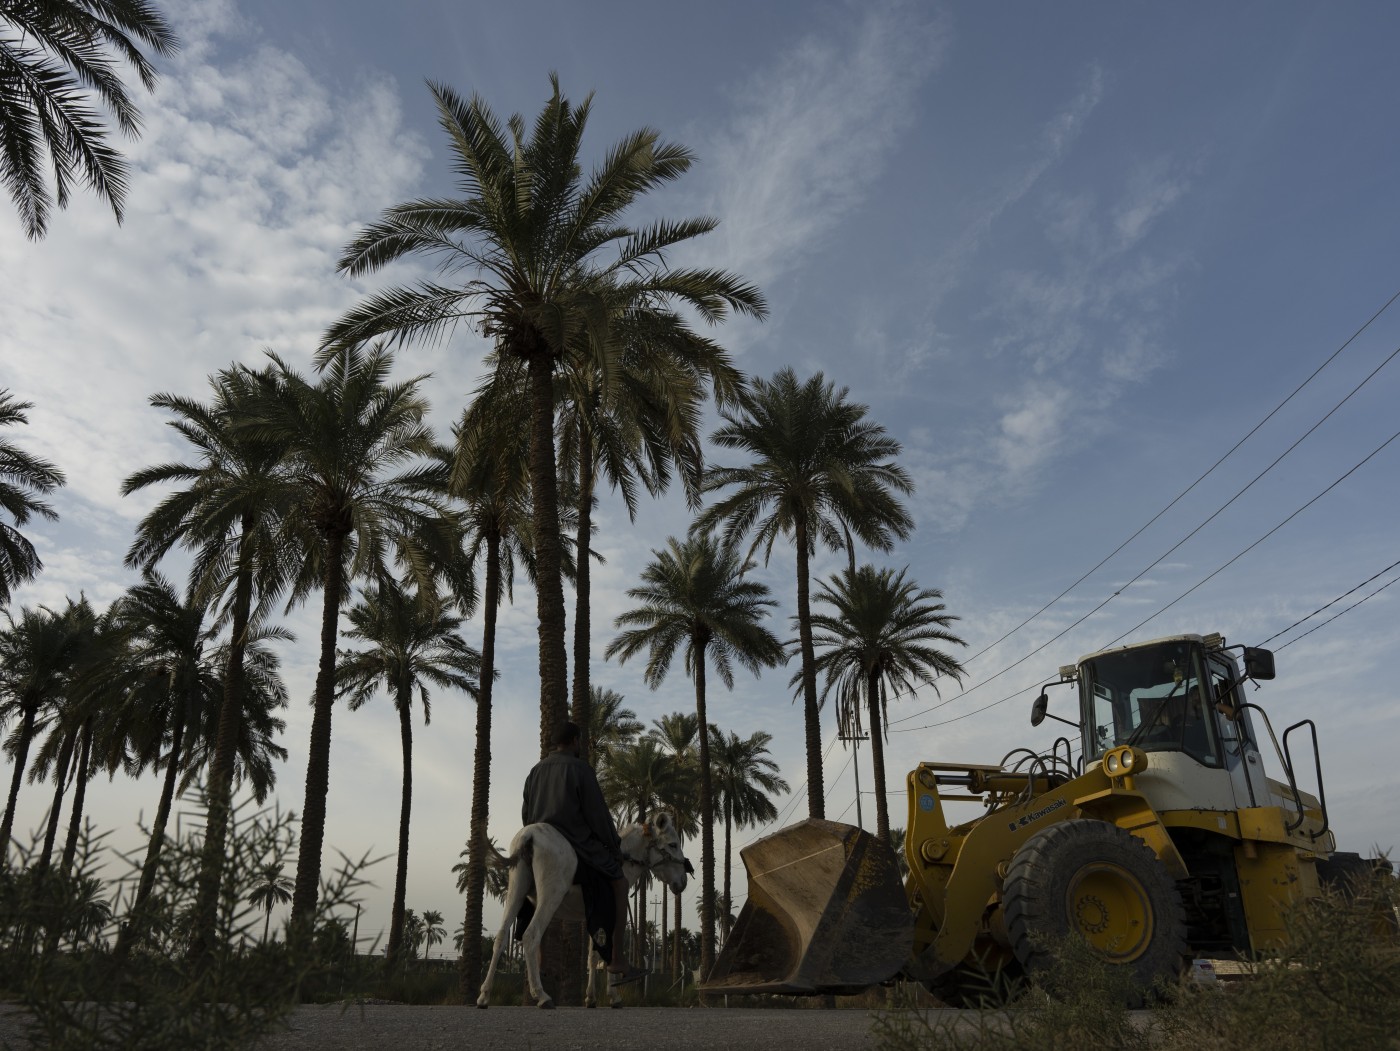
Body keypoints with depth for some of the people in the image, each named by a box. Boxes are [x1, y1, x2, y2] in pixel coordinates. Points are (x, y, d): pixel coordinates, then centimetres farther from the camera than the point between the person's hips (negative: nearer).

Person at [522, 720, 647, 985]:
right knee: (619, 883, 8)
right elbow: (598, 814, -10)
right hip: (576, 844, -7)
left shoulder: (536, 771, 12)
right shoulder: (581, 769, -9)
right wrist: (614, 847, 1)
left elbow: (525, 815, 15)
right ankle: (617, 963, 3)